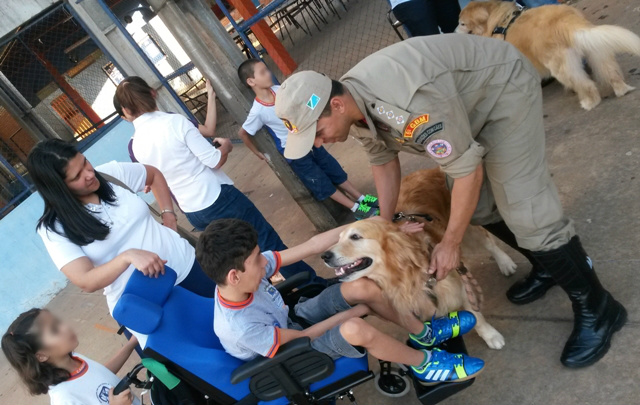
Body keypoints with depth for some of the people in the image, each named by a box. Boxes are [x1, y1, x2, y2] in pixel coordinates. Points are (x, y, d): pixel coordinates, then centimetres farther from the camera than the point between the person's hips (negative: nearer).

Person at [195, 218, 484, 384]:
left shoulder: (244, 270, -21)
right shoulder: (240, 328, -37)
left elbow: (310, 246, -18)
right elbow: (302, 339, -22)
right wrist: (355, 311, -13)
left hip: (291, 323, 7)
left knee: (363, 287, -14)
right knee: (356, 329, -33)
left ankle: (424, 334, 8)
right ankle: (424, 363, -5)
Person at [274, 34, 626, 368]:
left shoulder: (406, 104, -41)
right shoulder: (354, 107, -12)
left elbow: (468, 169, -30)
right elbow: (383, 160, 5)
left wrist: (450, 245, -18)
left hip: (504, 86, -8)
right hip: (464, 102, 8)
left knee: (524, 210, -13)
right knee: (476, 207, 9)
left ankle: (597, 308, 5)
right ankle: (549, 267, 31)